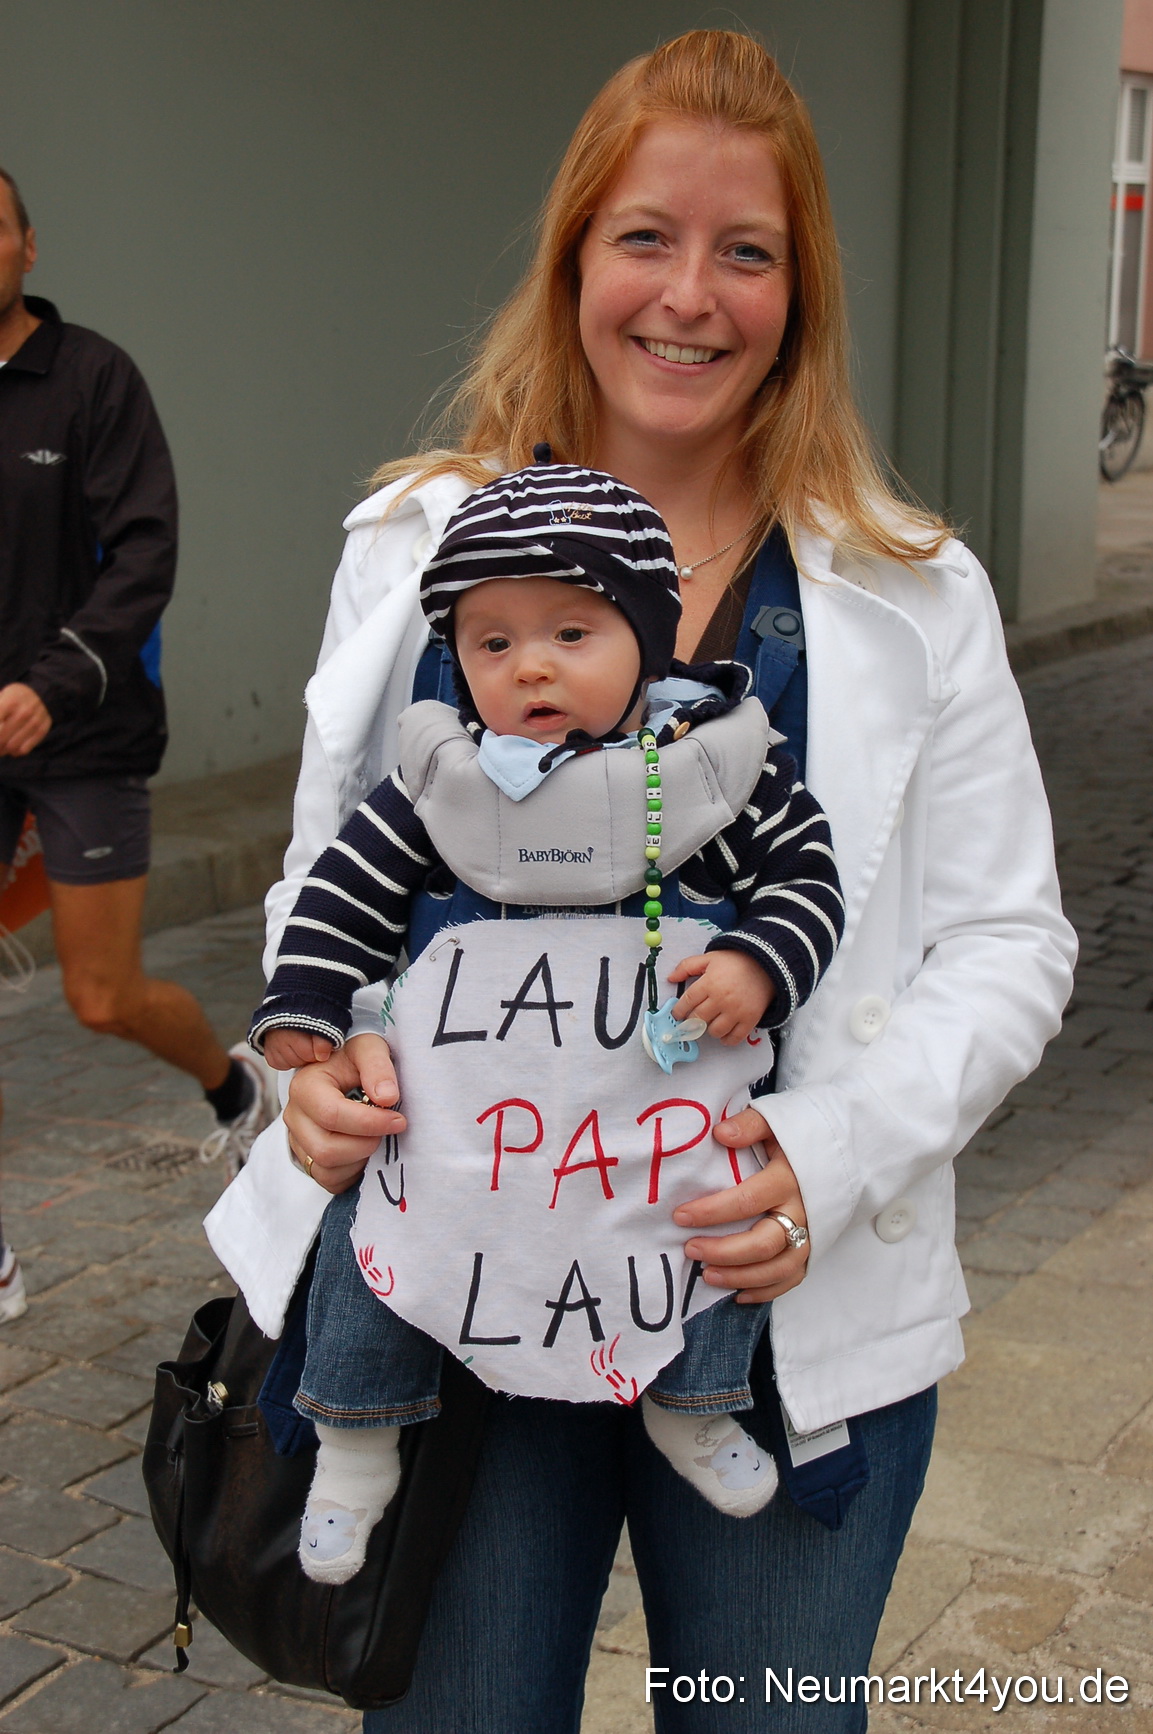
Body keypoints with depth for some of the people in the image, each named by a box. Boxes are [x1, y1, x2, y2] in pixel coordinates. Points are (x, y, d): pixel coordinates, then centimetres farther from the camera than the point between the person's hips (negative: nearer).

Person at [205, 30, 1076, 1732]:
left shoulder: (914, 593, -3)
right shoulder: (421, 545, 1)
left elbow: (1007, 940, -2)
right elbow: (329, 874, 9)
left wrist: (836, 1149, -18)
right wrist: (326, 1050, -12)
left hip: (789, 1324, 0)